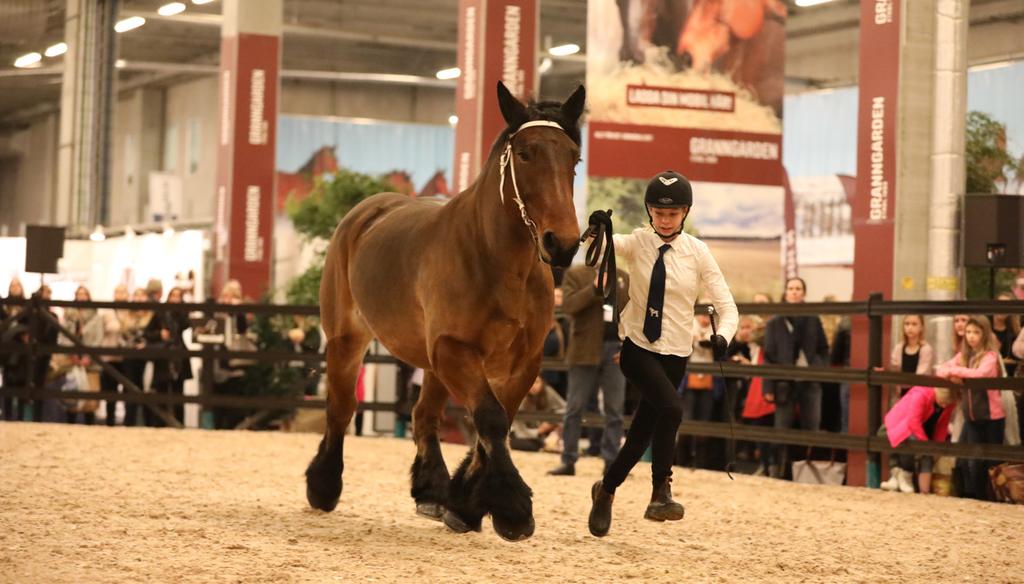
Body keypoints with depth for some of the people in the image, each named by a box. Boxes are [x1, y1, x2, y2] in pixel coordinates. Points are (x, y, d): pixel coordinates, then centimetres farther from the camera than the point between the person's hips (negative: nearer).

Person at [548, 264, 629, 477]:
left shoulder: (623, 278, 13)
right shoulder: (575, 274, 4)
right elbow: (568, 305, -10)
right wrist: (594, 288, -18)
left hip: (615, 350, 2)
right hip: (585, 350, -2)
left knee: (614, 411, 1)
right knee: (575, 408, 1)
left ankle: (611, 462, 5)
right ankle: (568, 461, 6)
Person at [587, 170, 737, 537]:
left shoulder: (697, 252, -5)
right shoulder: (638, 243, -3)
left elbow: (726, 305, -6)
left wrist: (723, 335, -26)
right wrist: (597, 229, -40)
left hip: (675, 355, 2)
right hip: (637, 347, -2)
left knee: (643, 429, 8)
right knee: (671, 408, -27)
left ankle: (607, 489, 33)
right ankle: (661, 490, -18)